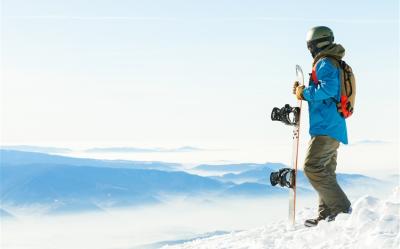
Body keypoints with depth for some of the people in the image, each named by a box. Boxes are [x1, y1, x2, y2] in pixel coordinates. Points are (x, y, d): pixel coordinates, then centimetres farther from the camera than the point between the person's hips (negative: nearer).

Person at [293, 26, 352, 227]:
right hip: (333, 127, 11)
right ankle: (326, 215, 14)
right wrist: (302, 91, 15)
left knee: (312, 167, -14)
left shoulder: (325, 63, -9)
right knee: (326, 171, 12)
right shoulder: (334, 64, 23)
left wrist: (305, 92, -13)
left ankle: (341, 207, -15)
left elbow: (328, 89, -25)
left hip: (326, 127, -11)